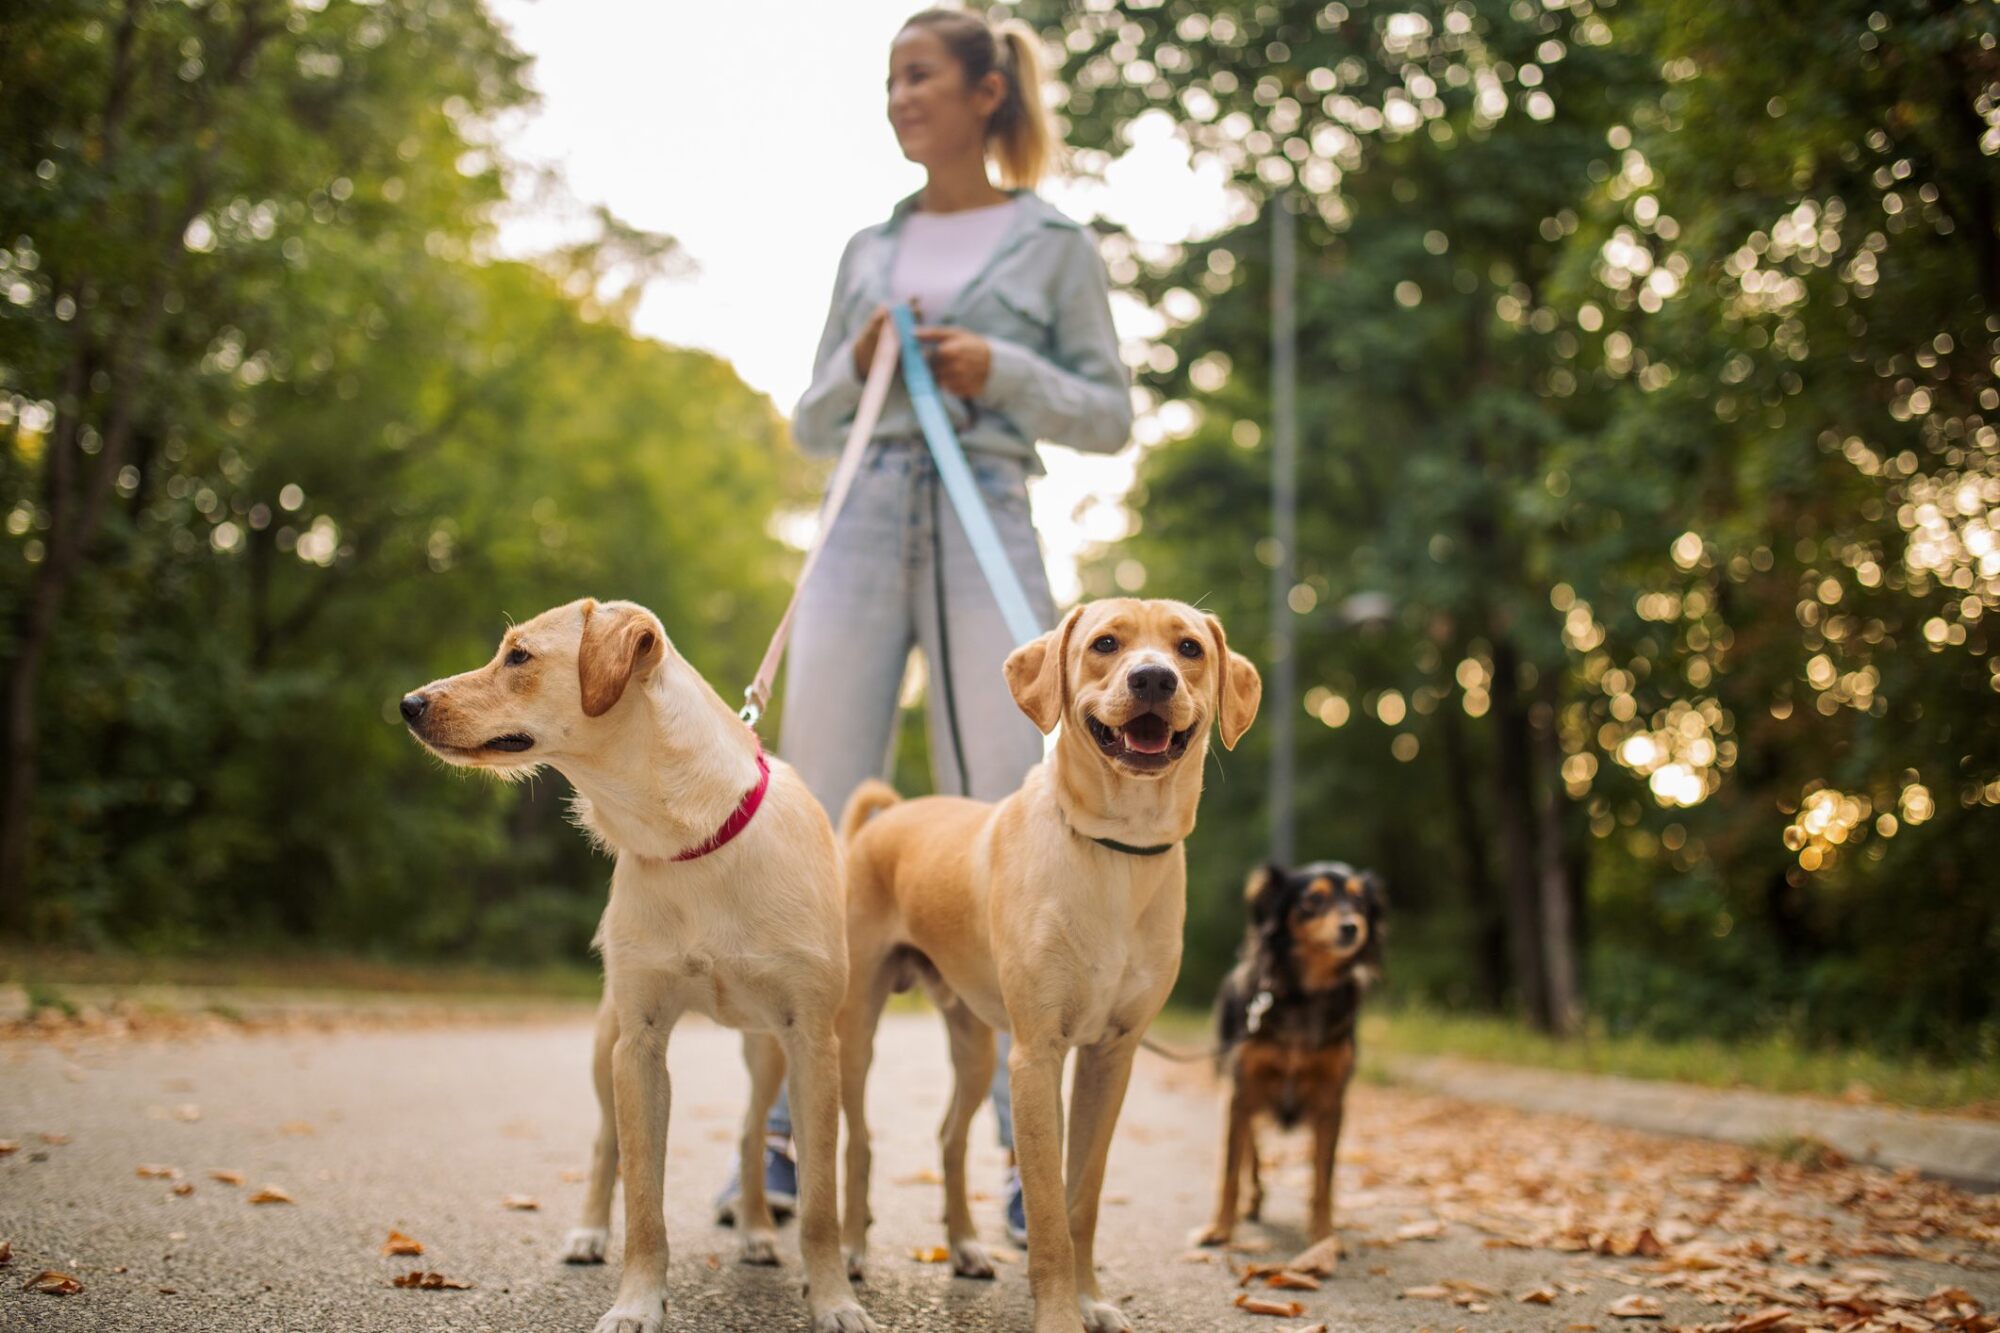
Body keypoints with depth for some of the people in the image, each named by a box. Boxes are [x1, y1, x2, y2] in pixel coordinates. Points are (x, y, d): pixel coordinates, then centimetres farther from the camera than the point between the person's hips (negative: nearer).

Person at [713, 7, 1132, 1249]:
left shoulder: (1054, 243, 9)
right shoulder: (869, 250, 19)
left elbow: (1110, 415, 6)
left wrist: (1002, 370, -8)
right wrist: (857, 365, 0)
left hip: (986, 537, -3)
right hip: (865, 531, 4)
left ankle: (1028, 1154, 0)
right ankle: (789, 1130, 7)